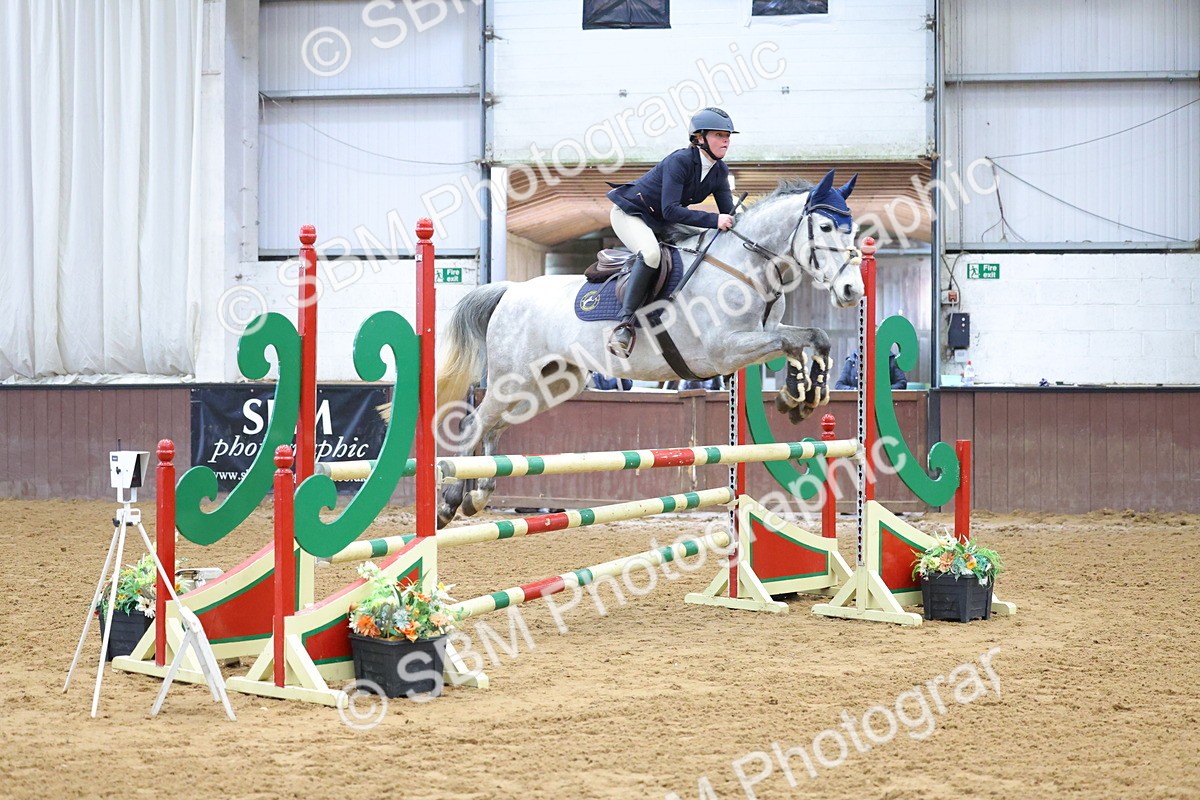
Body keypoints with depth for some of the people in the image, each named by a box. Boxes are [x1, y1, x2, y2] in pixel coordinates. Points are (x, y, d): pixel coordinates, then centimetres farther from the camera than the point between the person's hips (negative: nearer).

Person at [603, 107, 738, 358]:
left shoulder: (720, 170, -3)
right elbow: (671, 210, -34)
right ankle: (625, 323, -36)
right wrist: (713, 220, -40)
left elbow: (728, 214, 0)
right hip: (630, 212, -9)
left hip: (662, 223, 9)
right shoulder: (679, 161, -26)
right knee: (650, 252, -37)